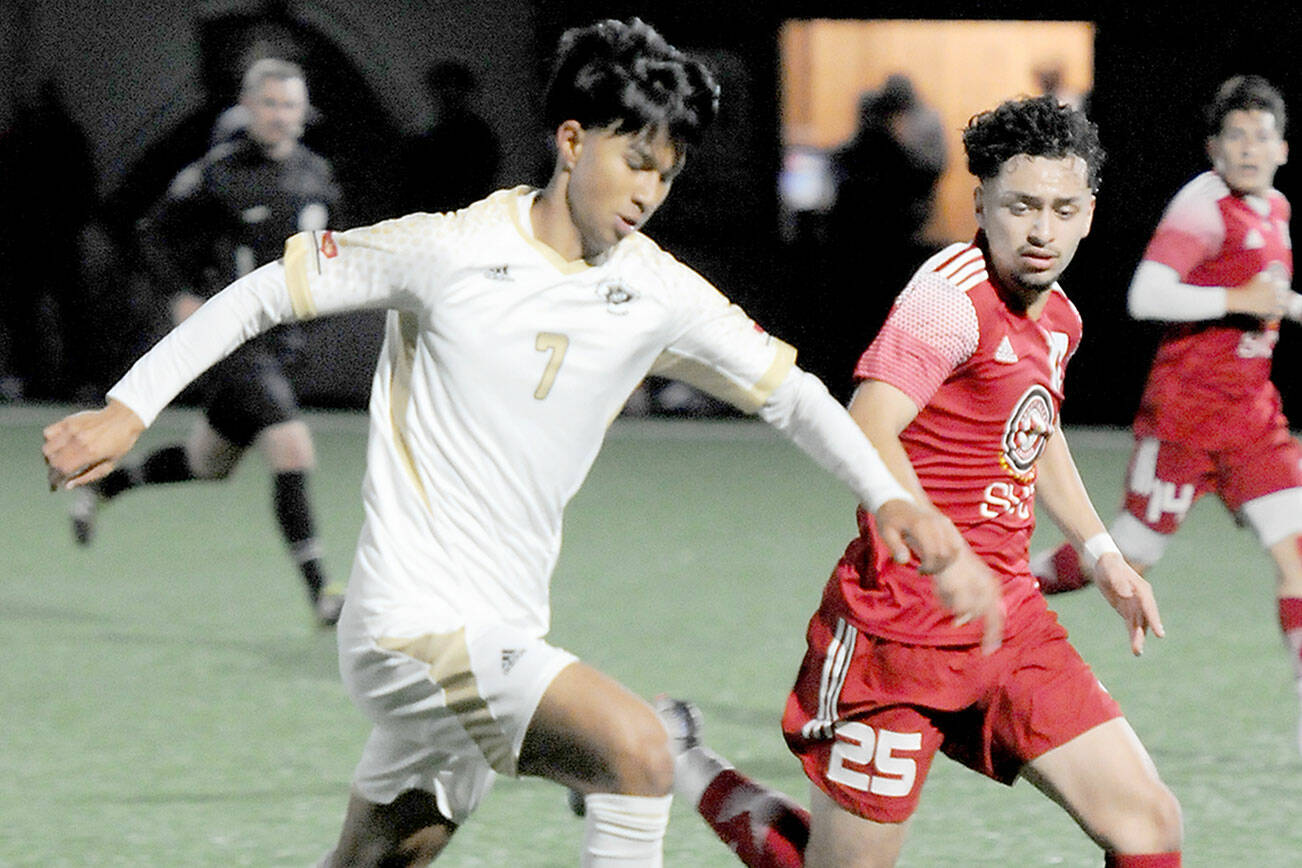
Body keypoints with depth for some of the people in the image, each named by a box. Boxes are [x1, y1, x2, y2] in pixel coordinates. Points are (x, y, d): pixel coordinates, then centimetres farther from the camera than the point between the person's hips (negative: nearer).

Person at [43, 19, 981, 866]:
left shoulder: (659, 293, 4)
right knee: (635, 747, -24)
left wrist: (890, 495, 0)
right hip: (415, 617, -7)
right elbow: (265, 293, -1)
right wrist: (129, 409, -5)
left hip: (504, 638, 7)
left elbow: (788, 388, 12)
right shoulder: (448, 250, -10)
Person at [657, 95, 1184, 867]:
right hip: (903, 623, -8)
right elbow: (866, 434, -29)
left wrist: (1101, 551, 30)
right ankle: (678, 758, 22)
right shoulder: (954, 294, -16)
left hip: (1010, 622, 8)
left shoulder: (1057, 318, 12)